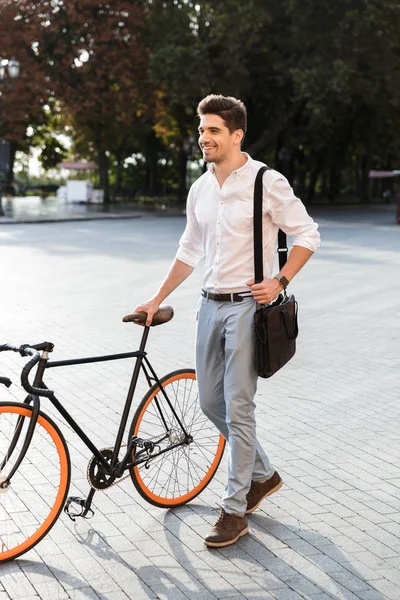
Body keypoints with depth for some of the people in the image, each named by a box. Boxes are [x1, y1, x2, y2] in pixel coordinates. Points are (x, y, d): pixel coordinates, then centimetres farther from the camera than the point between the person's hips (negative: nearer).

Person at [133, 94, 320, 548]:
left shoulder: (267, 182, -10)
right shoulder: (200, 189, 10)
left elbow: (307, 235, -5)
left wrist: (279, 281, -16)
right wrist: (158, 299, 18)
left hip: (247, 304, -7)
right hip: (211, 304, 7)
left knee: (237, 407, -5)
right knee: (210, 401, 12)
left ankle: (235, 510, 7)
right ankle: (262, 474, 32)